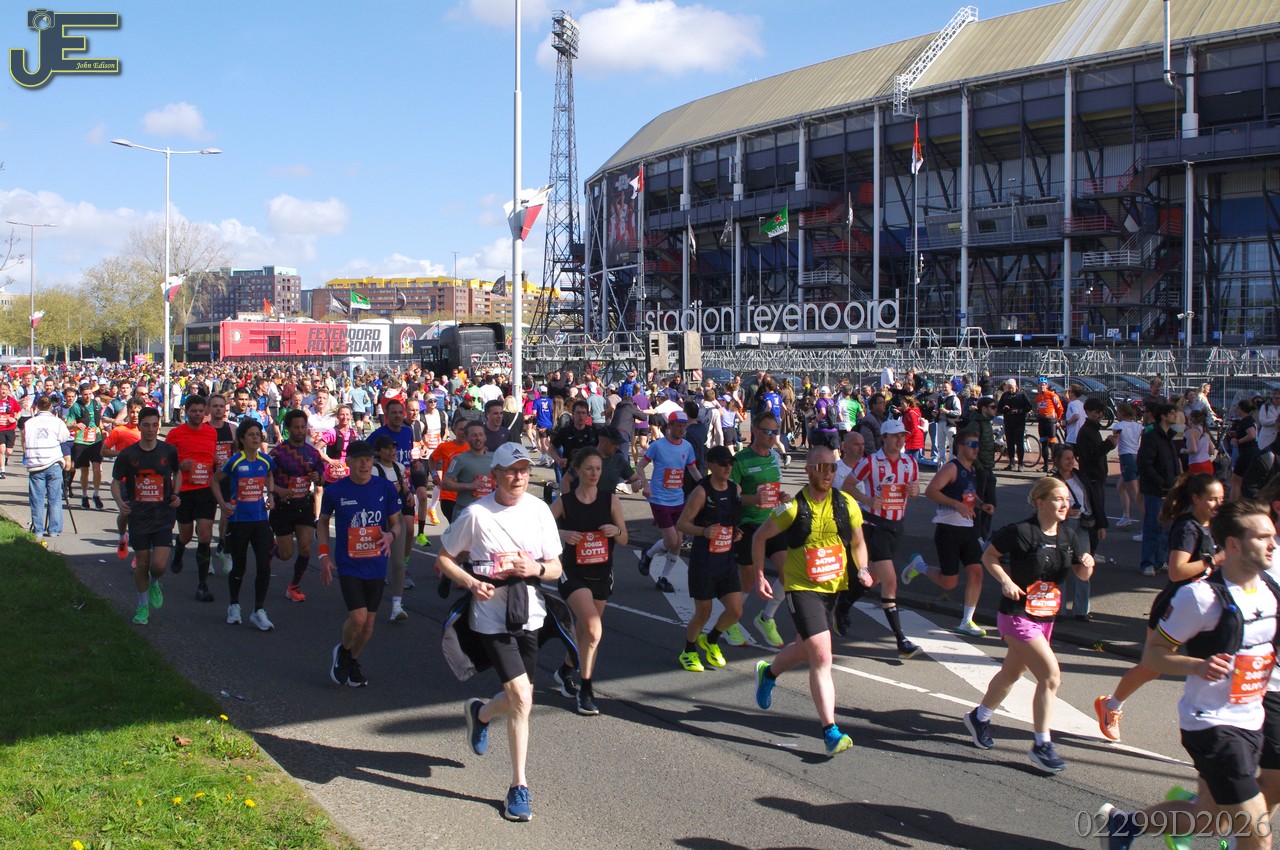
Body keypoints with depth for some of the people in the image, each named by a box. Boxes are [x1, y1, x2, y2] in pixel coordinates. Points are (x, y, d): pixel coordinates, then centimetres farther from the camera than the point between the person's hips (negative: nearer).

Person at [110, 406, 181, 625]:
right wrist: (120, 503, -12)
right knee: (142, 564, 8)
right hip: (138, 517, 0)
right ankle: (143, 605, 28)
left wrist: (176, 493, 1)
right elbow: (115, 482, 6)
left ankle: (154, 583, 24)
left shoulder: (169, 451, -1)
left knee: (159, 565, -11)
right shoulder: (128, 454, -3)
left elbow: (177, 472, 18)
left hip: (163, 516, 0)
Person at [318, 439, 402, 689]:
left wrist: (390, 535, -16)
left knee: (369, 622, 9)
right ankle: (342, 651, 15)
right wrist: (324, 554, 2)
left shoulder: (386, 488, -2)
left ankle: (353, 661, 34)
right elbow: (323, 522, 11)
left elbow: (396, 523, 7)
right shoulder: (335, 491, -5)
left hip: (376, 565, 3)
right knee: (358, 617, -16)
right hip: (348, 565, -2)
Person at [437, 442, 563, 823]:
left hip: (529, 616, 5)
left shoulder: (539, 510, 1)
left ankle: (479, 712, 48)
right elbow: (444, 557, 1)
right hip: (491, 617, -4)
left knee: (520, 698, 13)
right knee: (521, 698, -13)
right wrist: (472, 583, -15)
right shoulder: (477, 514, -9)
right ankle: (519, 788, 1)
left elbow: (556, 568, 6)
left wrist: (536, 568, -16)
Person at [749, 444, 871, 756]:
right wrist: (759, 576, -2)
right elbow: (760, 537, 2)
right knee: (822, 657, -16)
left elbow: (858, 543, 13)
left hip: (834, 588, 5)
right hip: (802, 588, -5)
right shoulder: (793, 508, -12)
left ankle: (768, 672, 55)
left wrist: (862, 570, -5)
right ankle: (831, 733, -15)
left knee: (806, 649, 23)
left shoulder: (847, 505, -2)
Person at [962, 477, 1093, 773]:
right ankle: (1042, 746, -7)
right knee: (1051, 674, -16)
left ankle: (979, 717, 43)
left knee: (1012, 672, 21)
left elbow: (1082, 575, 13)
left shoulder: (1065, 537, 4)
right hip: (1017, 615, -8)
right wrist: (1006, 581, -20)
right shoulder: (1021, 532, -17)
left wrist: (1087, 564, -10)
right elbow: (988, 556, -6)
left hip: (1046, 618, 8)